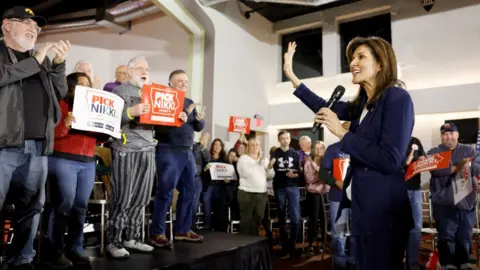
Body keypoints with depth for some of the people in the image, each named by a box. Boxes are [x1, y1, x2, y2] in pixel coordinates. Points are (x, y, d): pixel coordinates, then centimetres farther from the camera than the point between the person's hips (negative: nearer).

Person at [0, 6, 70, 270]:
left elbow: (60, 93, 15)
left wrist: (58, 64, 3)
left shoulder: (42, 60, 20)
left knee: (31, 207, 9)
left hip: (37, 149, 5)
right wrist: (35, 61, -8)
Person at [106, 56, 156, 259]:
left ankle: (131, 238, 19)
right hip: (126, 150, -6)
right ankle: (114, 242, 9)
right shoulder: (119, 91, 2)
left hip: (148, 150, 6)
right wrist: (131, 112, -26)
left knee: (141, 199, 7)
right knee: (122, 199, -2)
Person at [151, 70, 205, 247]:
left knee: (188, 192, 9)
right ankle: (157, 233, 1)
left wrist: (200, 120, -5)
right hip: (168, 151, -7)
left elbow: (198, 127, 17)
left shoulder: (189, 102, 19)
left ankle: (183, 230, 19)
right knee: (165, 192, -7)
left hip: (187, 152, 7)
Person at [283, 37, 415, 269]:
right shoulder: (363, 103, 11)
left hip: (383, 210, -8)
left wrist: (341, 133, -17)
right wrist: (291, 75, 16)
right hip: (363, 206, 8)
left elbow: (390, 160, -22)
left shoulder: (397, 98, -14)